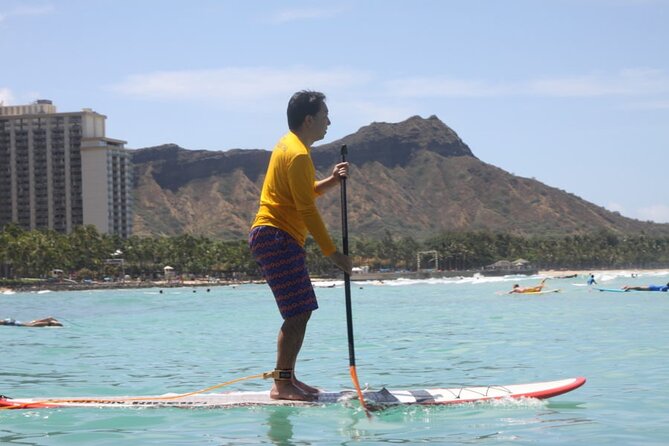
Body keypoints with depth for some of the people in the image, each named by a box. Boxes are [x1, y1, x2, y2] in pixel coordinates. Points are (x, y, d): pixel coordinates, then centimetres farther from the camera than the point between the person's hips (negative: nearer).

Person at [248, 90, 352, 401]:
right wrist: (331, 252, -18)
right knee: (298, 313, -11)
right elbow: (307, 209, -19)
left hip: (274, 238, 11)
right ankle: (282, 384, -10)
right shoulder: (298, 153, -15)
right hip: (277, 237, -11)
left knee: (300, 312, 13)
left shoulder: (290, 146, 18)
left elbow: (304, 194, 25)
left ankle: (287, 378, 17)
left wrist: (331, 181, 7)